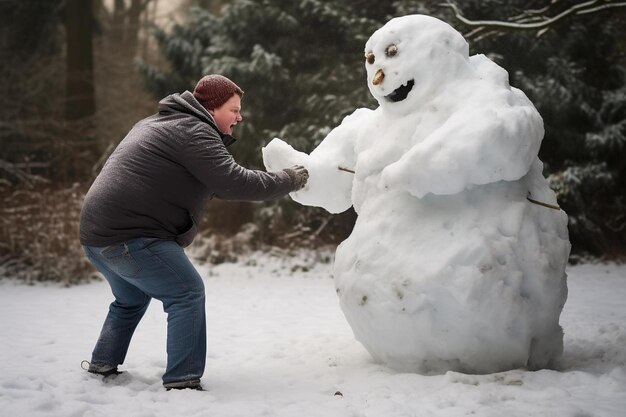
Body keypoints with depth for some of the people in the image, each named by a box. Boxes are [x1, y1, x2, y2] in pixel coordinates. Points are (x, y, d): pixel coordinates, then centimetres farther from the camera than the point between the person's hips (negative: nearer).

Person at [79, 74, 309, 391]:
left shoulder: (155, 124, 23)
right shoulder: (192, 131, -10)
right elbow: (233, 183, -19)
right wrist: (288, 181, -9)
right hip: (128, 235, -10)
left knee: (132, 299, 29)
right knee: (187, 293, -8)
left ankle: (102, 366, 35)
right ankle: (182, 382, -11)